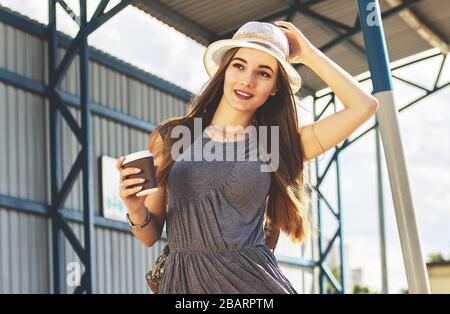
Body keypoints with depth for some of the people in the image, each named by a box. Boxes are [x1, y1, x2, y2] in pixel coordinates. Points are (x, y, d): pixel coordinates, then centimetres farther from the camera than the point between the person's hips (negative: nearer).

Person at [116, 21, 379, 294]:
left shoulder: (277, 145, 6)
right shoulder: (170, 137, 5)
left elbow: (364, 106, 1)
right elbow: (150, 237, 8)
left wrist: (307, 53, 6)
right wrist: (137, 212, -14)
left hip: (256, 281, 0)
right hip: (185, 283, 0)